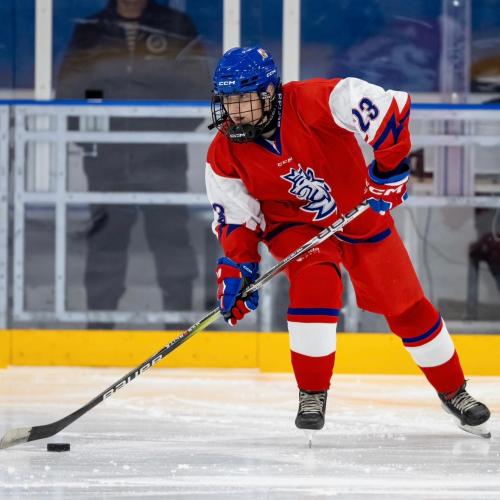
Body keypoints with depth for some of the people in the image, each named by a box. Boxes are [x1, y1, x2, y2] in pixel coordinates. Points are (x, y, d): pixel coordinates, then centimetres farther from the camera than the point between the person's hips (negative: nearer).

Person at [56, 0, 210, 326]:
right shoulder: (89, 31, 9)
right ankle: (99, 320, 8)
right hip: (107, 158, 2)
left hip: (162, 157, -2)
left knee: (170, 232, -2)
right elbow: (68, 89, 12)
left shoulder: (177, 28, 4)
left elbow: (198, 88, 3)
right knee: (105, 235, 4)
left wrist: (173, 128, -9)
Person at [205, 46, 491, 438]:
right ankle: (312, 394, -15)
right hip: (296, 226, 0)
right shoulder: (225, 156, -16)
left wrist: (389, 169, -27)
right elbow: (236, 219, -7)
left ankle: (453, 391, 27)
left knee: (406, 306, 8)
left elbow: (391, 108, -29)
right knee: (314, 286, -30)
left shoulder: (315, 101, -29)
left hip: (361, 212, 0)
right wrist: (236, 268, -18)